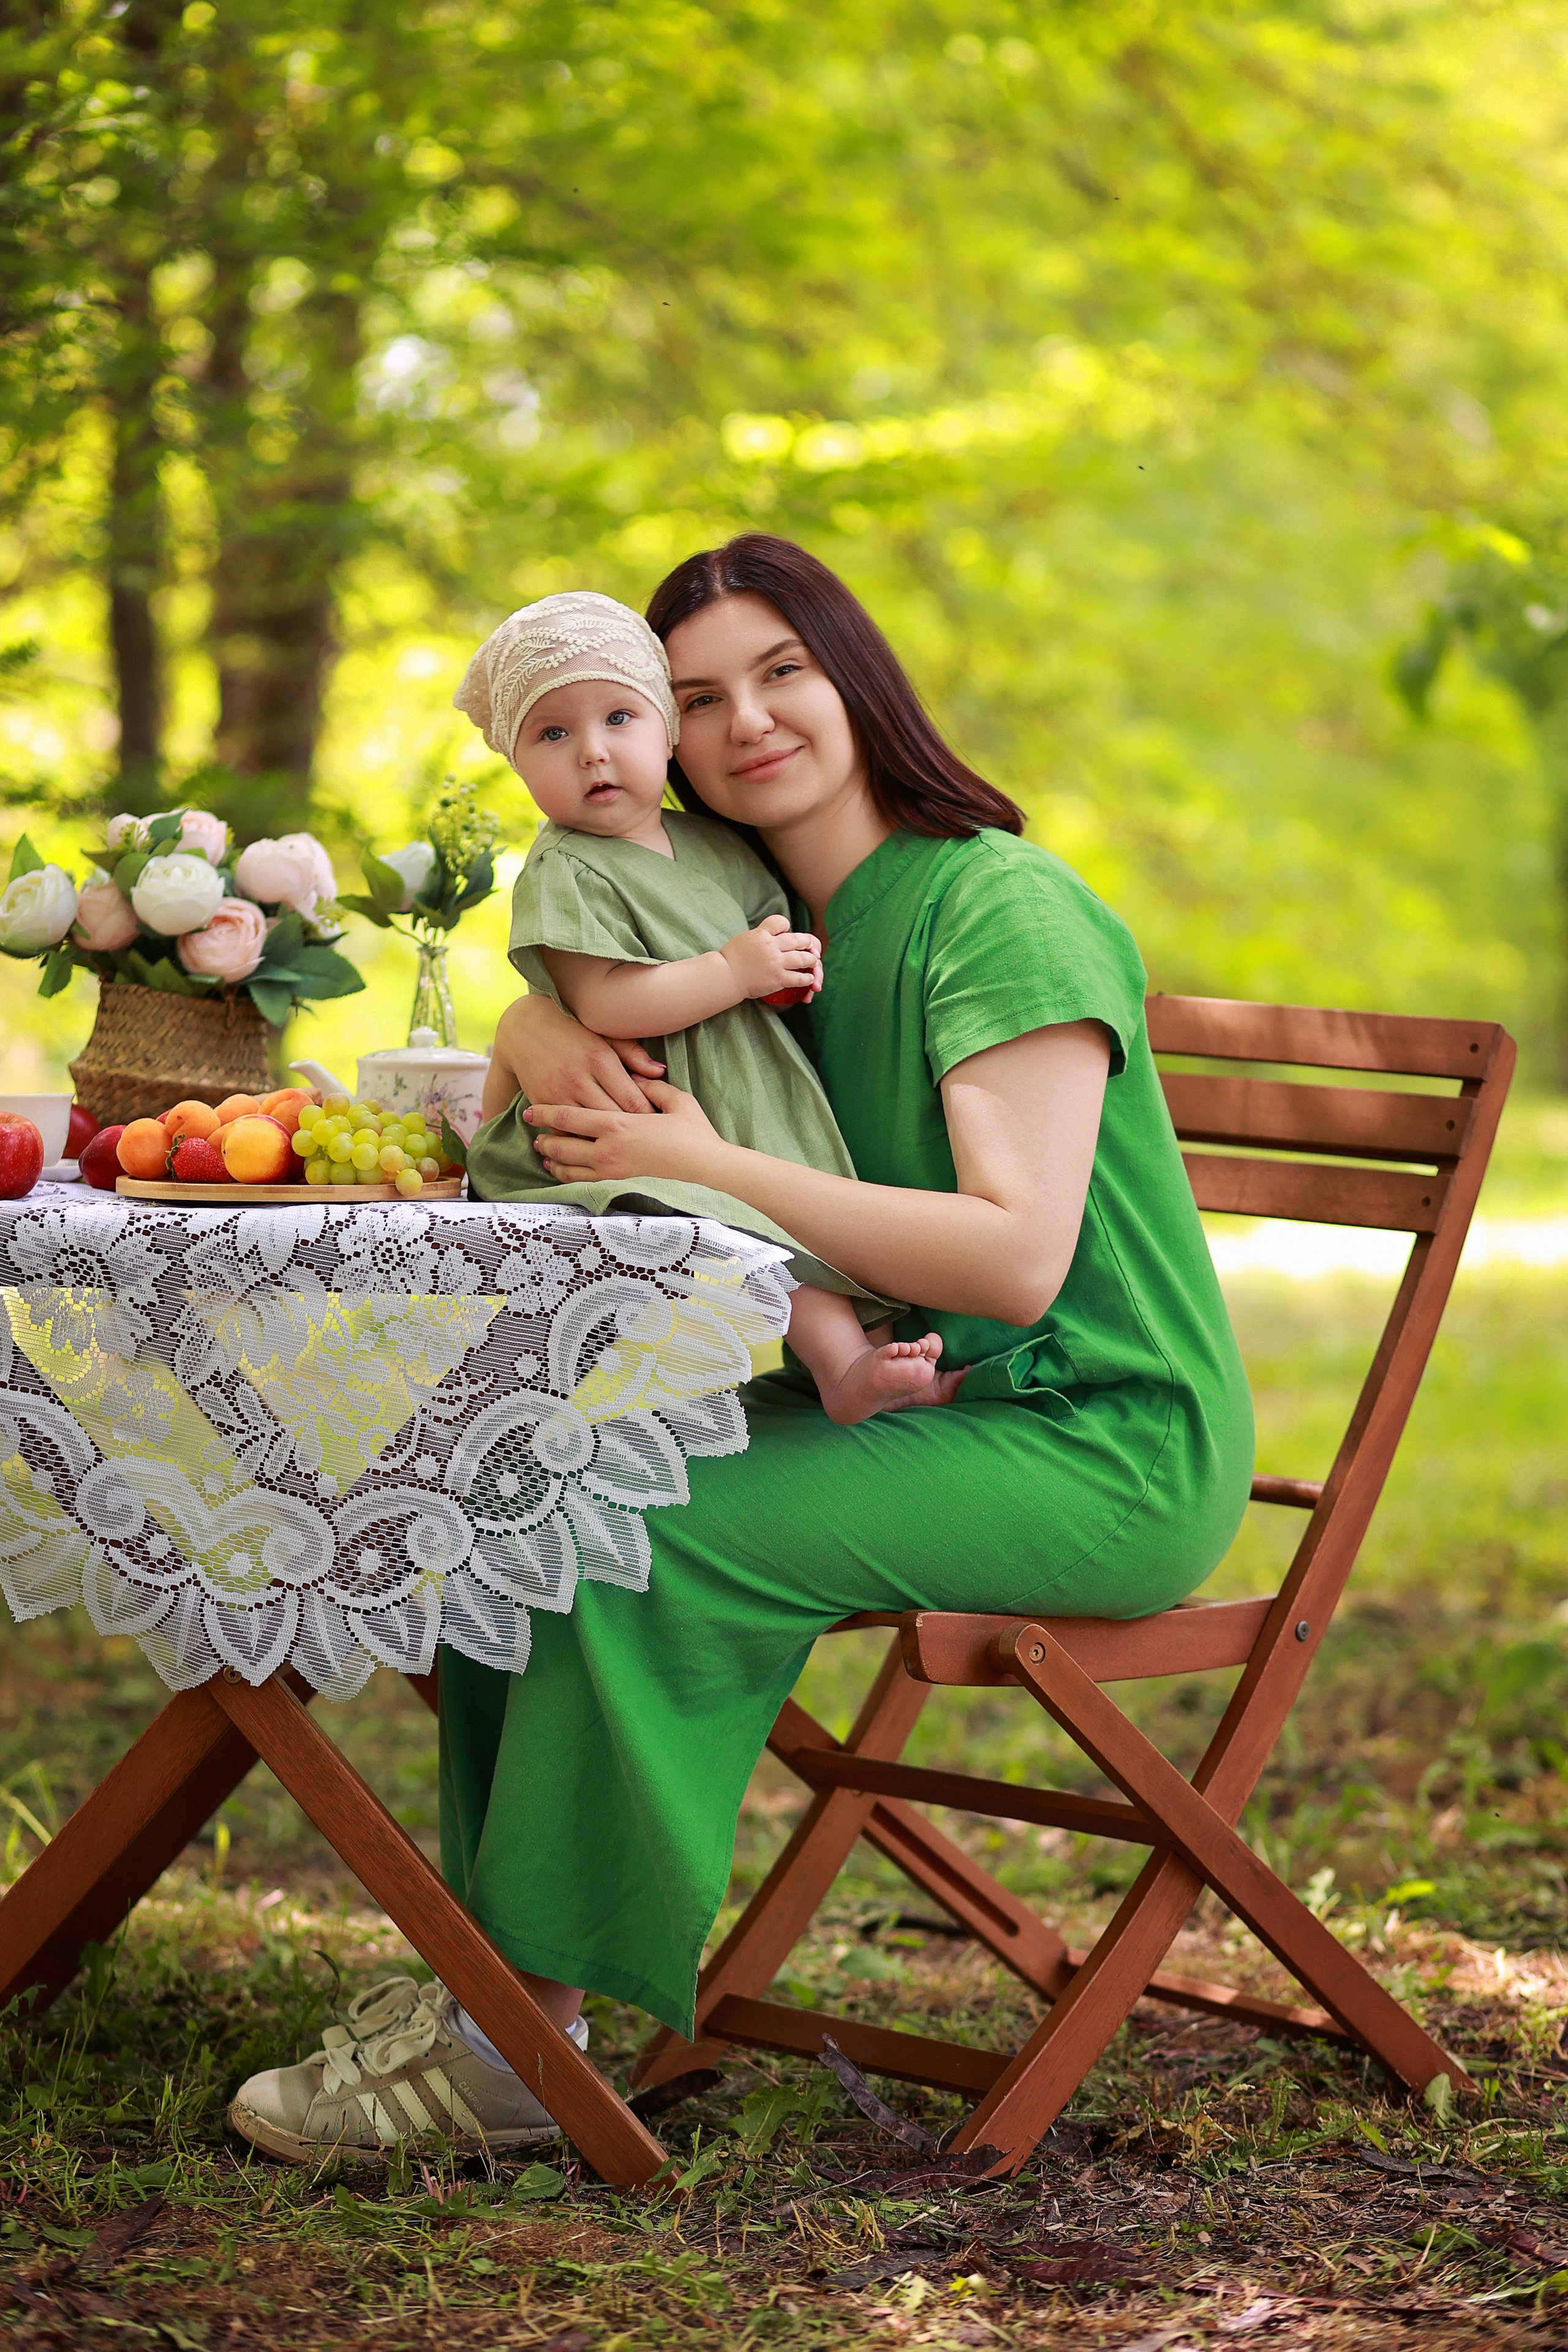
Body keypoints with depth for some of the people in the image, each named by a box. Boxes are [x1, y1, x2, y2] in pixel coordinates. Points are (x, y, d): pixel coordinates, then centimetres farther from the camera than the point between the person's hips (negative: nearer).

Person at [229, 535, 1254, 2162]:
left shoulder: (1002, 910, -15)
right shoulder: (767, 926, 11)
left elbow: (1017, 1258, -25)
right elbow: (538, 1009, 17)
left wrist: (704, 1166, -23)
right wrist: (553, 1043, -9)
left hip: (1102, 1447, -8)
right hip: (911, 1405, 8)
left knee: (653, 1543, -25)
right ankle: (490, 1952, -2)